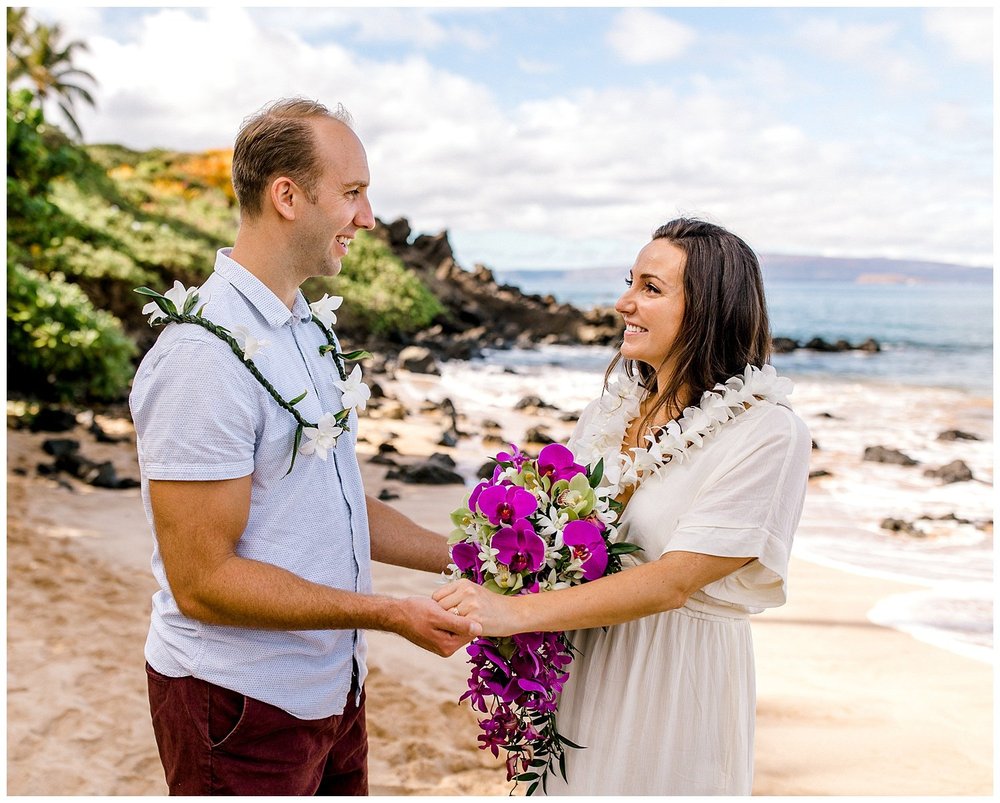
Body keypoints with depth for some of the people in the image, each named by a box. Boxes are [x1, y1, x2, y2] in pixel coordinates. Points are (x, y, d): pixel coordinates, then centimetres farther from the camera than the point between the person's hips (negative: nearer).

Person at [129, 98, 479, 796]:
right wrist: (389, 614, -22)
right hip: (242, 704, -8)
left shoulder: (306, 329, 9)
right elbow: (202, 581, -23)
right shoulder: (203, 355, -22)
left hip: (330, 682, 9)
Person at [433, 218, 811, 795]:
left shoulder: (768, 434, -17)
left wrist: (515, 612, -29)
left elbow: (673, 581, -24)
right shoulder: (618, 404, 3)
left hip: (679, 674, -5)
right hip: (583, 662, 5)